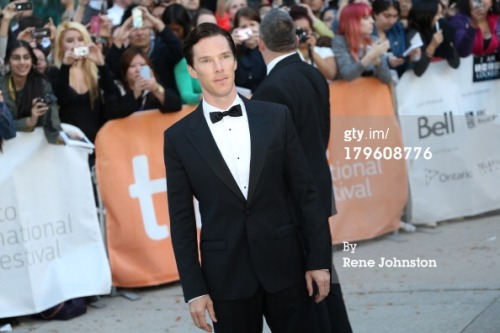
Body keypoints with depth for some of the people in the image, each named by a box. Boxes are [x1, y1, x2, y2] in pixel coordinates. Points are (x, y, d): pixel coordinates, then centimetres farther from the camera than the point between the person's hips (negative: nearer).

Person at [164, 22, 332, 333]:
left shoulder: (277, 117, 1)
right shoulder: (179, 137, -1)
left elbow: (307, 193, 2)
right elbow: (182, 219, 0)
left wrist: (319, 259, -1)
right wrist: (194, 288, -3)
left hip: (284, 264, 1)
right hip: (225, 273, -1)